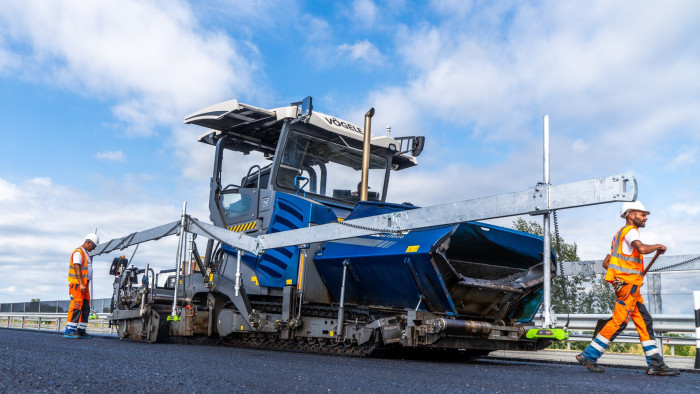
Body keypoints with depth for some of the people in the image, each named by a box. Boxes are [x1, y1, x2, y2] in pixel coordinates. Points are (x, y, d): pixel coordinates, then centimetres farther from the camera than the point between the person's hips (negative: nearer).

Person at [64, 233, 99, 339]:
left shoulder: (86, 254, 21)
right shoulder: (78, 252, -9)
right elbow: (77, 268, -17)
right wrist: (81, 284, -23)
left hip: (84, 284, 10)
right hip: (77, 284, -9)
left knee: (85, 308, 6)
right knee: (76, 306, -12)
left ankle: (81, 330, 8)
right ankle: (69, 330, -10)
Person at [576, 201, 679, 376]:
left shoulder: (621, 234, 23)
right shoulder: (630, 230, -7)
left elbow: (606, 262, 22)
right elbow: (642, 248, -28)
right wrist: (658, 246, -10)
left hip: (630, 287, 10)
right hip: (628, 284, -10)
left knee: (644, 321, 7)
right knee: (619, 321, -11)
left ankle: (656, 364, 8)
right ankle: (588, 356, -9)